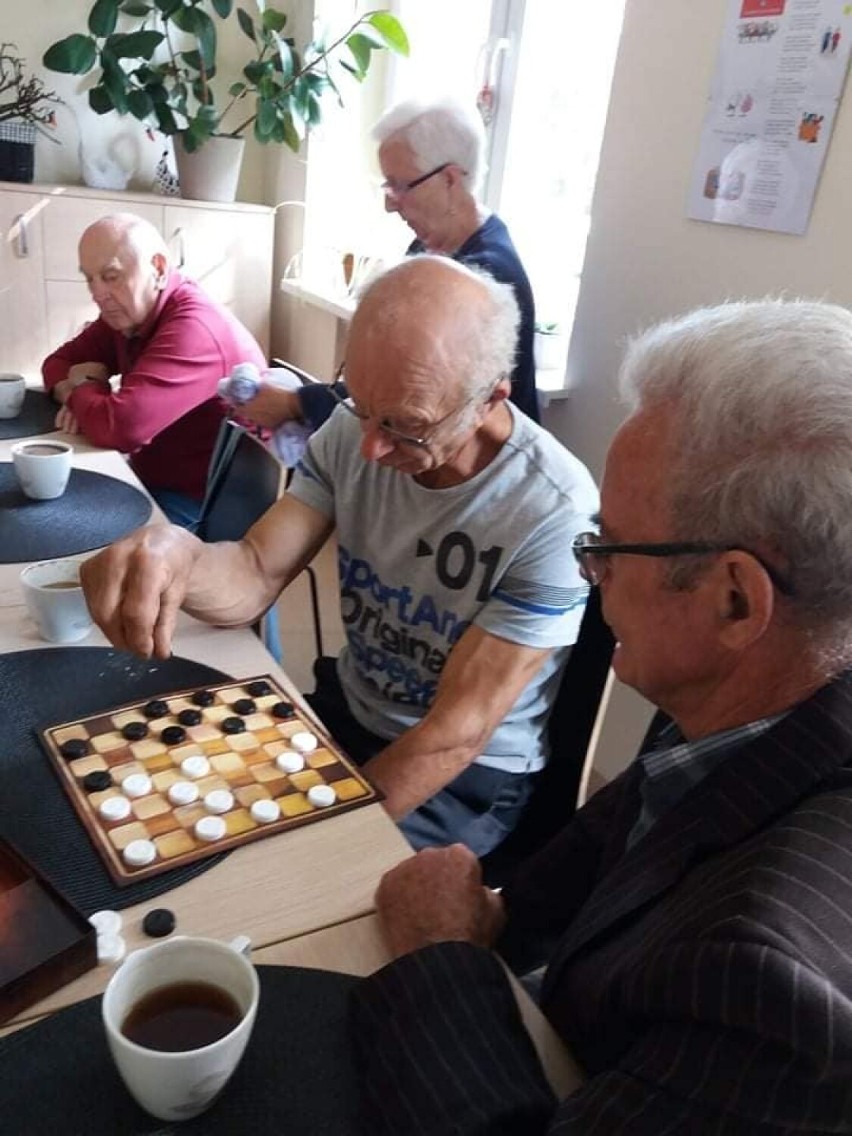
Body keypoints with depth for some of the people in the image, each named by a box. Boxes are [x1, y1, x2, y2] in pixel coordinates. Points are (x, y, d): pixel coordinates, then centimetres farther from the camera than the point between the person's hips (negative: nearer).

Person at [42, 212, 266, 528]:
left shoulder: (193, 328, -26)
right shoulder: (127, 313, 4)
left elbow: (121, 427, -34)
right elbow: (60, 361, 14)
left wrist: (82, 389, -11)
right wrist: (77, 394, -10)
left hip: (202, 504, -8)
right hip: (152, 478, 8)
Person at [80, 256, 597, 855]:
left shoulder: (555, 513, -27)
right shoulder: (351, 431, -10)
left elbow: (460, 730, -23)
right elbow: (254, 580, -15)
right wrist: (176, 554, -38)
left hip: (469, 775, -4)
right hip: (344, 710, 5)